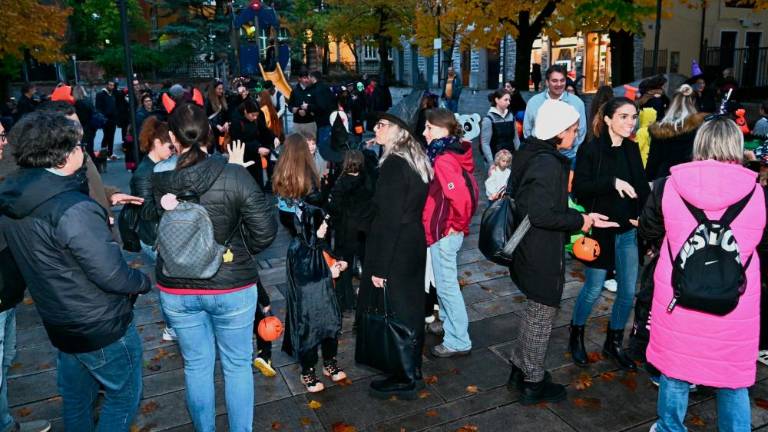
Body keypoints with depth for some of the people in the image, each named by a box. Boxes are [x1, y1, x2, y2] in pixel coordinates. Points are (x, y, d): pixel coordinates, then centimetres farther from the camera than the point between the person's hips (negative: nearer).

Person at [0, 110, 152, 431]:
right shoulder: (75, 210, -30)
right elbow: (112, 276, -27)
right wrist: (144, 281, -8)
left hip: (58, 325, 8)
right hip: (102, 328, -8)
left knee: (75, 398, 26)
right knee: (124, 396, 14)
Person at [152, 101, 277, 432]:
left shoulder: (155, 182, -10)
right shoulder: (236, 176, -17)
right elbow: (265, 232, -14)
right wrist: (238, 253, 3)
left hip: (176, 291, 3)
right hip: (231, 287, -2)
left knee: (196, 365, 20)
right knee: (237, 365, 16)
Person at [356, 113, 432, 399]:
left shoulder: (394, 165, -20)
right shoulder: (417, 162, 7)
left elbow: (391, 219, -22)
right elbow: (414, 208, 10)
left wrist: (379, 266, -19)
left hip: (395, 251, -9)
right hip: (414, 247, 9)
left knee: (393, 312, 4)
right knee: (409, 309, 18)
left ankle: (405, 379, 17)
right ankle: (411, 370, 34)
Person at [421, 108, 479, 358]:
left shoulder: (443, 159, -22)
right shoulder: (452, 153, 7)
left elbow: (460, 195, -33)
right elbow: (469, 188, 16)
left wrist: (458, 224, -18)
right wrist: (462, 221, 15)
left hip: (444, 231, -10)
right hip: (444, 228, 10)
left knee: (447, 285, 1)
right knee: (444, 281, 23)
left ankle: (458, 341, 11)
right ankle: (448, 321, 40)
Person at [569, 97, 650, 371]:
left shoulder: (632, 149, 6)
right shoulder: (591, 149, -9)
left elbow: (642, 187, 8)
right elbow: (579, 186, -17)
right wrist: (613, 182, -28)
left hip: (629, 231, 5)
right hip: (600, 229, -5)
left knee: (628, 291, 9)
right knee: (593, 289, 5)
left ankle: (614, 342, 28)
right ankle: (576, 336, 30)